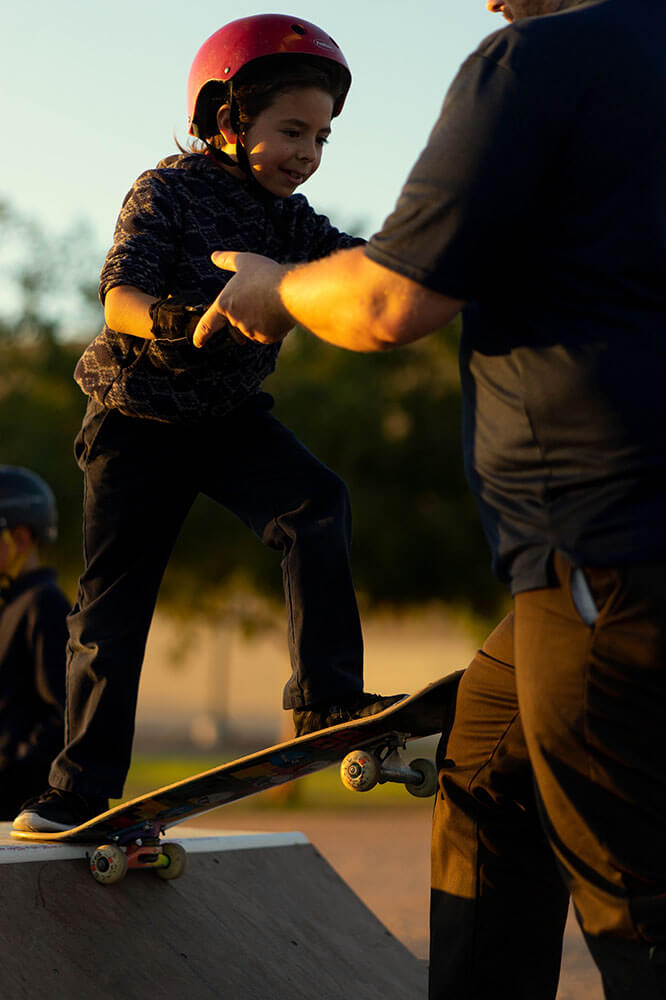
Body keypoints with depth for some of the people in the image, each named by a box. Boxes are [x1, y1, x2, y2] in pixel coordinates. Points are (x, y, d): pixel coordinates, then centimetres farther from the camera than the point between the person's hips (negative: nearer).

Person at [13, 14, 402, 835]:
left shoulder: (284, 215, 2)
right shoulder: (166, 193, -15)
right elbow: (120, 297, -26)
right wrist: (165, 323, -47)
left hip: (233, 415, 4)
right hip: (140, 420, -4)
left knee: (316, 506, -23)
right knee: (112, 606, 0)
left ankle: (326, 699, -22)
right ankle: (82, 790, 10)